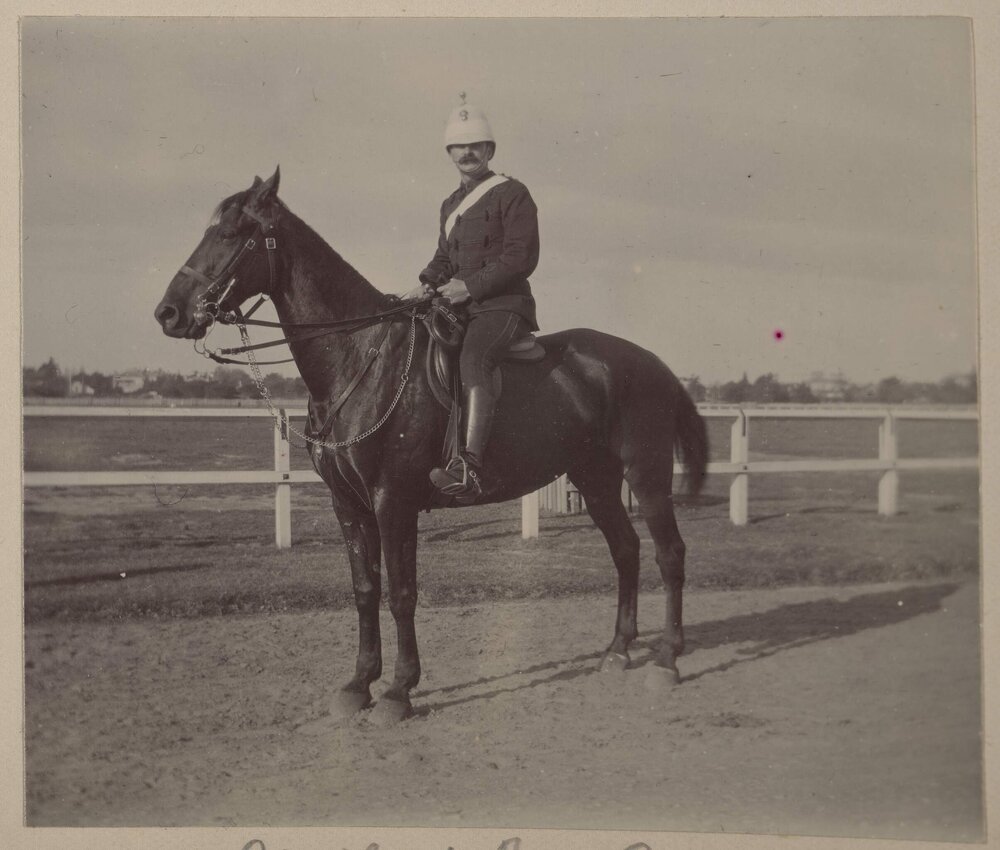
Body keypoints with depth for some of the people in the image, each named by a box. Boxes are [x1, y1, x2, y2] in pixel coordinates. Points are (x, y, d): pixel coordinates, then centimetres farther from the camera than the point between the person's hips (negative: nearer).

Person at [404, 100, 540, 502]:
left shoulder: (512, 194, -2)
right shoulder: (450, 204, 22)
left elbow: (521, 257, -11)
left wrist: (471, 285, -17)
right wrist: (428, 283, 6)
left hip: (504, 304, -9)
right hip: (459, 305, 9)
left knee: (472, 360, -34)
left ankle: (469, 468, -49)